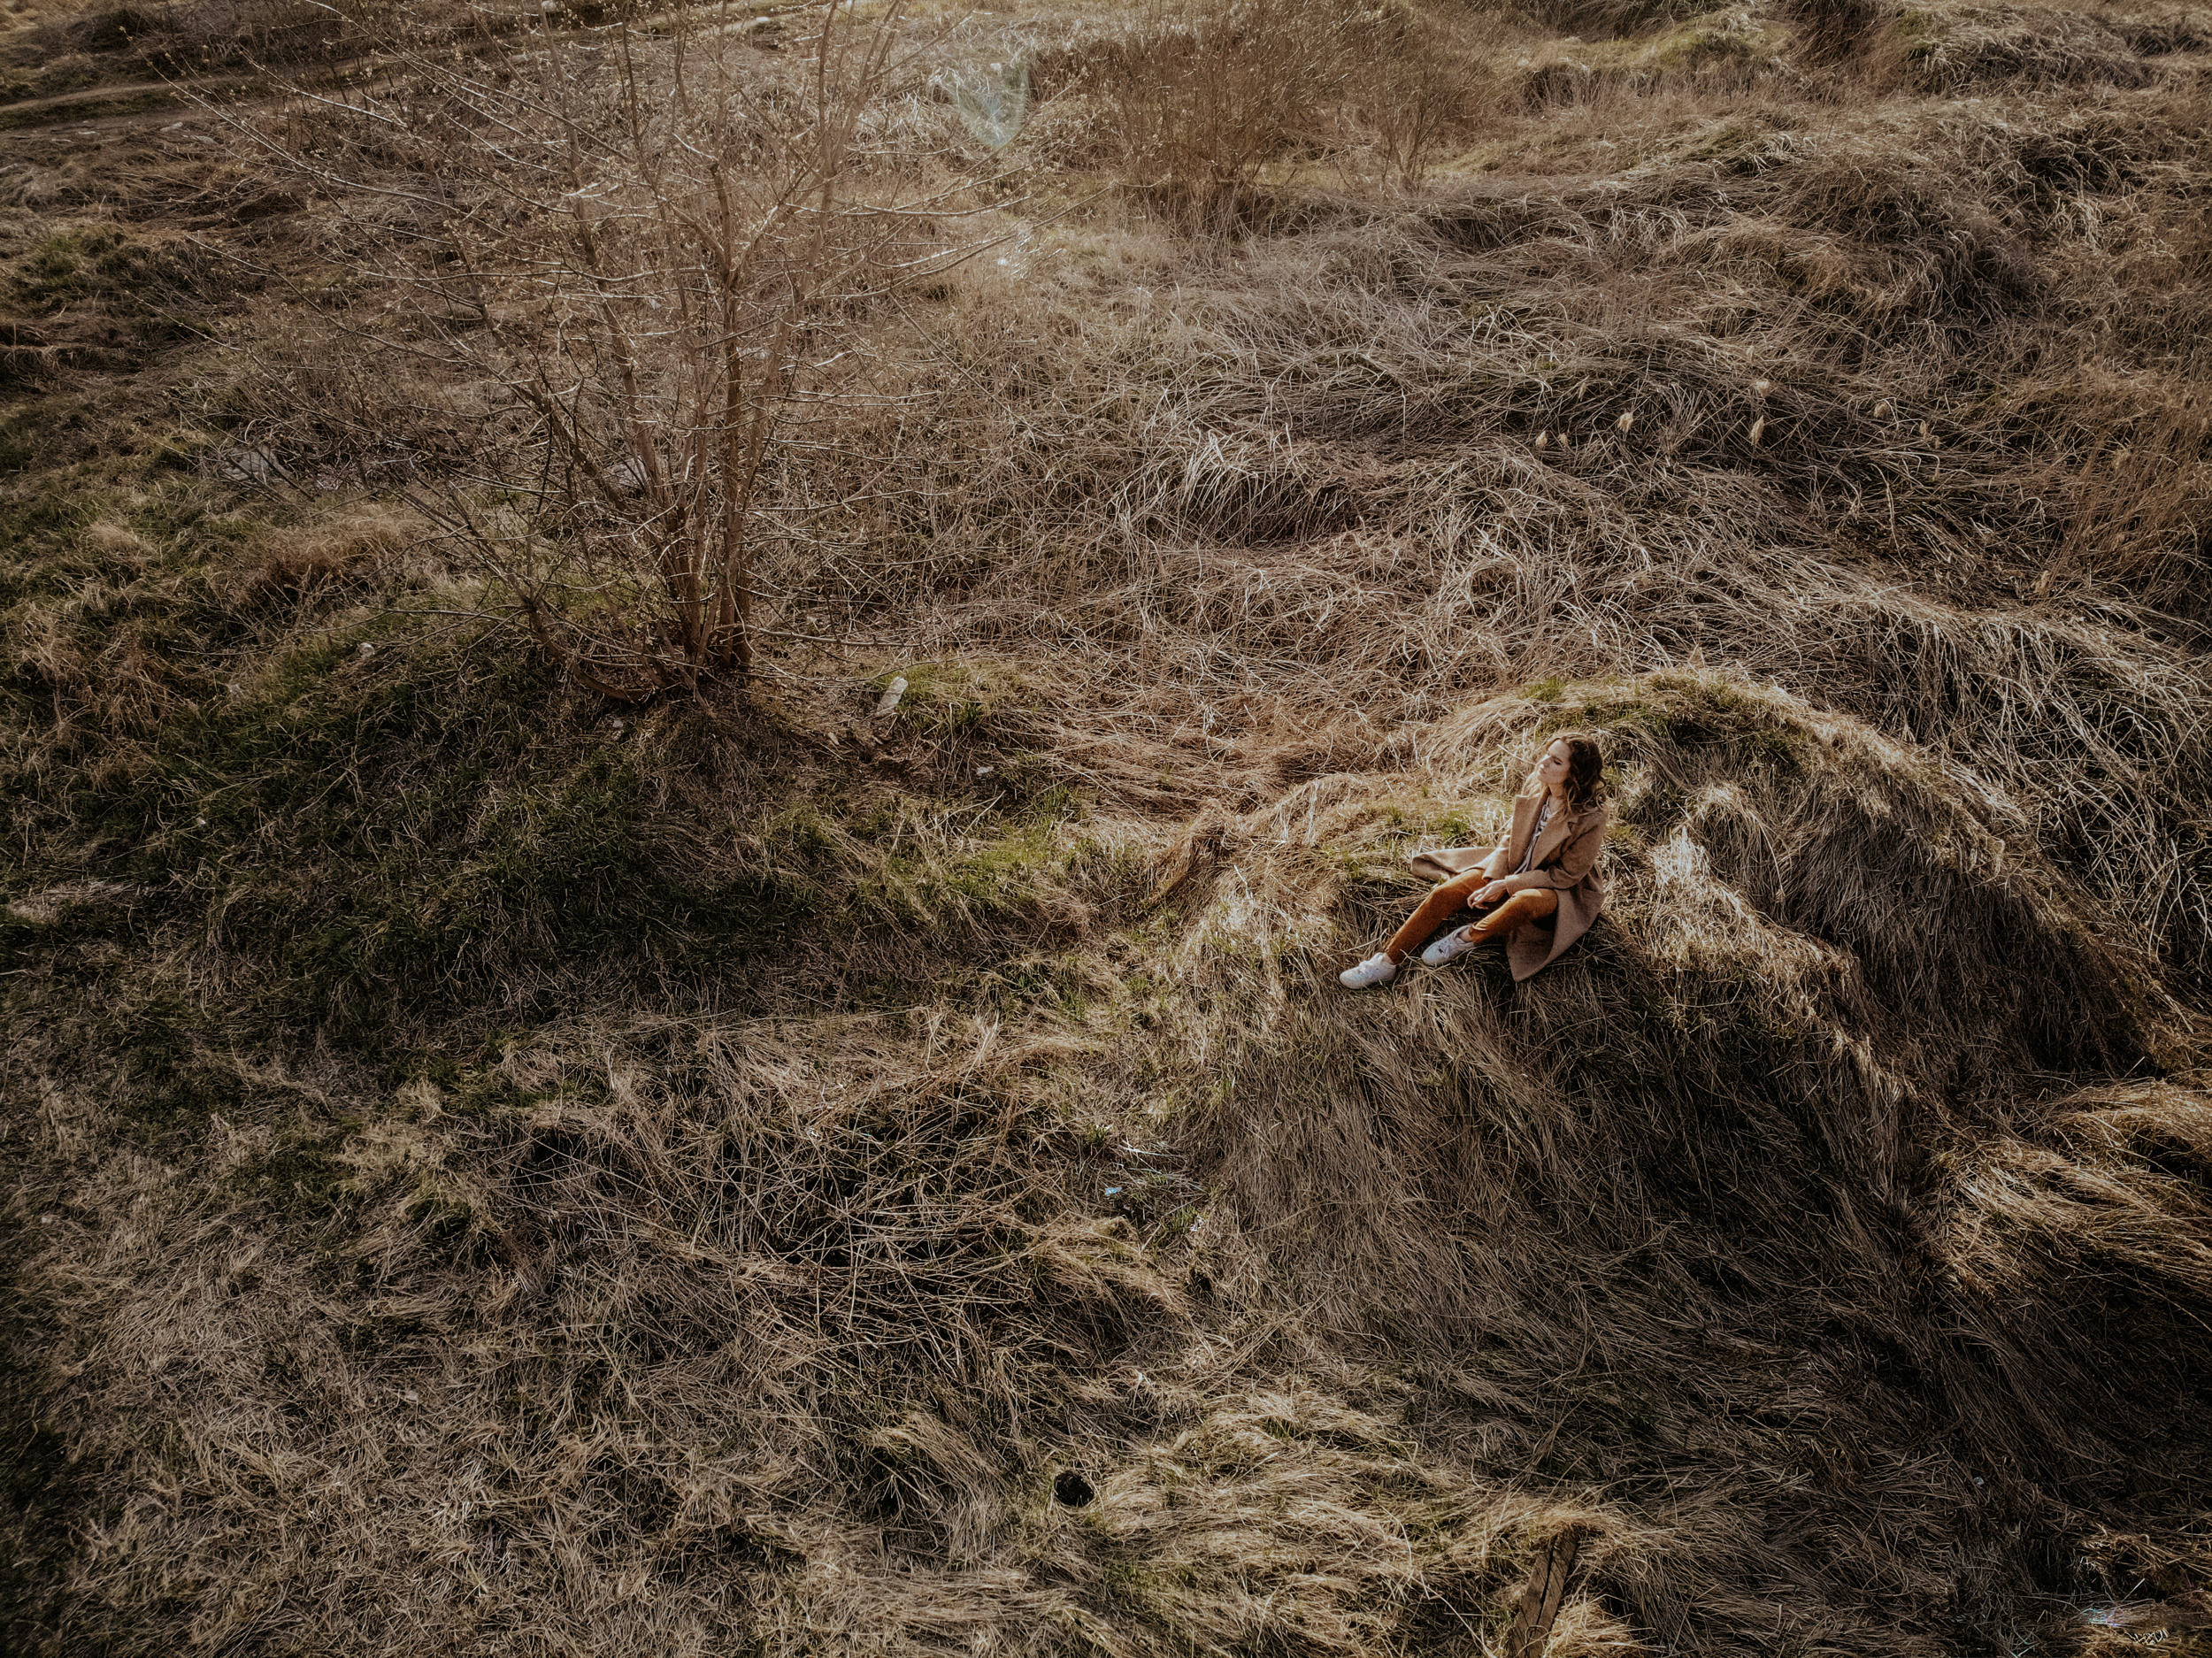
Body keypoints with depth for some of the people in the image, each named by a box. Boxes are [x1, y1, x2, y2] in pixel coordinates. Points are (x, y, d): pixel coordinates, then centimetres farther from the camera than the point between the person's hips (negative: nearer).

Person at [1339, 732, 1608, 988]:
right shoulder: (1535, 785, -10)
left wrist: (1507, 885, -20)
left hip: (1559, 889, -6)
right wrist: (1492, 881, -11)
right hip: (1513, 868, 6)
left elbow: (1567, 874, -19)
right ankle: (1387, 962, -10)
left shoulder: (1590, 819, -27)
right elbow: (1512, 838, 2)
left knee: (1524, 902, -42)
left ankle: (1468, 937, -14)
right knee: (1444, 893, -11)